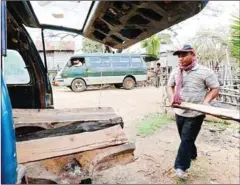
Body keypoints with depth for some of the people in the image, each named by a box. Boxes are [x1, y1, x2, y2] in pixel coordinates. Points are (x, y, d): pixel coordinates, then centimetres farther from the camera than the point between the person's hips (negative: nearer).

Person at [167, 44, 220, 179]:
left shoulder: (205, 72, -12)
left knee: (186, 139, -1)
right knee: (185, 138, 20)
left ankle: (181, 166, 10)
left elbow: (215, 88, -6)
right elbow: (170, 86, 14)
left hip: (195, 113, -5)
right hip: (179, 112, 5)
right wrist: (172, 97, -4)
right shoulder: (176, 72, 2)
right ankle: (192, 154, 45)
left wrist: (206, 101, -21)